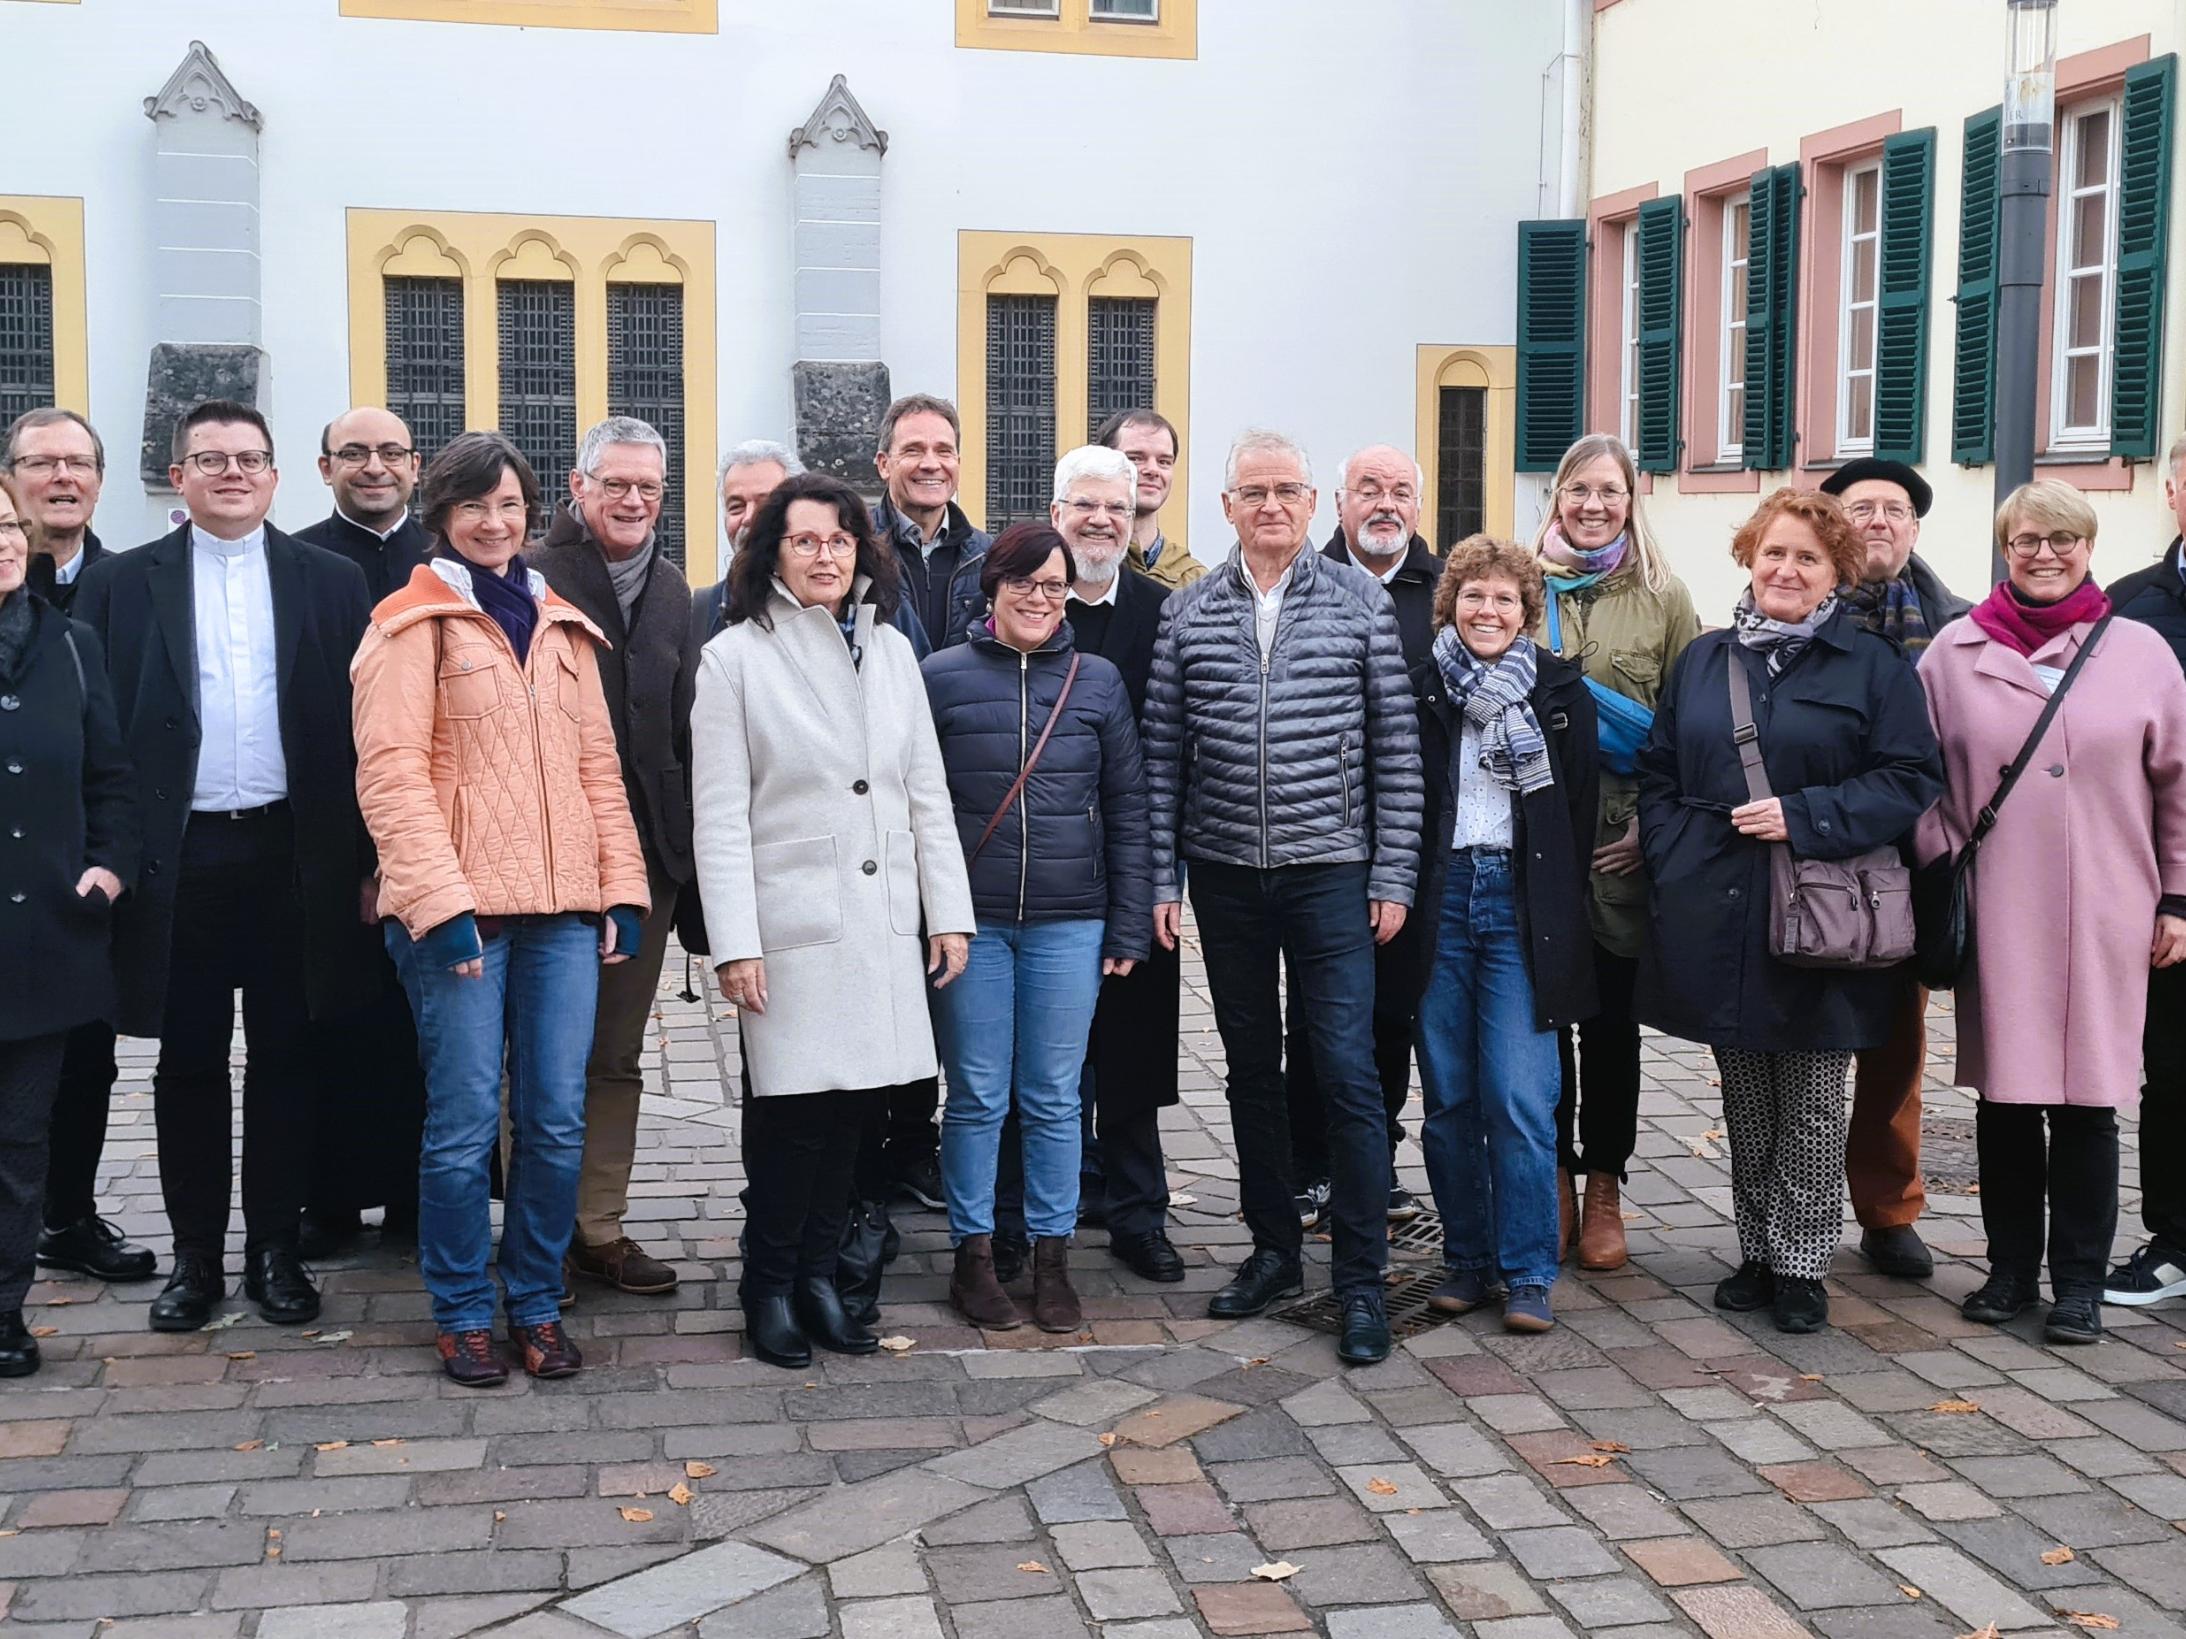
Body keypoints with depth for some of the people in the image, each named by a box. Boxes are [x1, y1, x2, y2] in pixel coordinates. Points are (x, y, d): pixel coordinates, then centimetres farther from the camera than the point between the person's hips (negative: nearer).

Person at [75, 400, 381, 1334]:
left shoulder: (330, 583, 6)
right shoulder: (121, 585, 6)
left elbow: (365, 726, 3)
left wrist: (368, 861, -2)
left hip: (295, 855, 0)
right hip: (178, 860, 0)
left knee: (285, 1059, 7)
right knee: (189, 1063, 7)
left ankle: (275, 1249, 18)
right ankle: (195, 1256, 18)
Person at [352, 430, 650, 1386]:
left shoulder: (562, 627, 17)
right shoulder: (413, 623, 0)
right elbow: (391, 771, -8)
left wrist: (622, 884, 7)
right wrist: (440, 901, -15)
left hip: (562, 910, 5)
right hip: (459, 909, -5)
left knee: (556, 1120, 5)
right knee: (466, 1121, -1)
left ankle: (536, 1304, 20)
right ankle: (461, 1314, 15)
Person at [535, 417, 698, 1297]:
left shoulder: (670, 587, 12)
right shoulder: (536, 578, -9)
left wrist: (685, 841, 11)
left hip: (647, 853, 6)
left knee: (617, 1058, 12)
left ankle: (598, 1229, 22)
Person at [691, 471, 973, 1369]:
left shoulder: (891, 649, 11)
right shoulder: (735, 657, -2)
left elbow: (927, 792, 12)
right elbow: (720, 815, -6)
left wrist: (949, 912, 7)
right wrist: (734, 943, -12)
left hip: (883, 923, 4)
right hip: (793, 925, -4)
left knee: (854, 1105, 8)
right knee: (793, 1112, -2)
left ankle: (819, 1274, 23)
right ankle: (770, 1287, 15)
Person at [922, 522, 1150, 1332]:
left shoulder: (1098, 681, 5)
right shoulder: (941, 677, 0)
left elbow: (1126, 809, 7)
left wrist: (1128, 927, 3)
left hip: (1069, 923, 1)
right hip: (971, 922, -1)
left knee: (1053, 1099, 8)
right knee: (976, 1097, 5)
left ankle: (1051, 1260, 19)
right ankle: (972, 1258, 18)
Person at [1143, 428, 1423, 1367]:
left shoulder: (1360, 604, 0)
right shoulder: (1187, 613, 5)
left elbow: (1396, 747, 0)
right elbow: (1162, 754, 6)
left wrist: (1393, 875, -4)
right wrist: (1162, 879, 2)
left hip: (1331, 875, -2)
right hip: (1224, 877, 3)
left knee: (1347, 1073, -5)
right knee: (1251, 1070, 12)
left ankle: (1360, 1281, 4)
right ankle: (1274, 1250, 26)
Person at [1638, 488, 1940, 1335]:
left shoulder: (1872, 665, -1)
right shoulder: (1702, 660, 11)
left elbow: (1912, 779, -7)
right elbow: (1658, 773, 14)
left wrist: (1804, 818, -16)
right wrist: (1672, 863, 0)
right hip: (1718, 918, 4)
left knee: (1811, 1106, 4)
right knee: (1745, 1102, 13)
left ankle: (1800, 1266, 16)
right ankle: (1756, 1254, 25)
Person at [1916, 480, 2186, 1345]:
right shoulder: (1955, 651, 4)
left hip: (2103, 917, -1)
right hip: (1995, 912, 1)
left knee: (2087, 1097, 2)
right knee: (2003, 1093, 6)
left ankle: (2078, 1281, 14)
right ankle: (2010, 1267, 20)